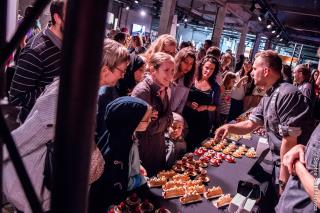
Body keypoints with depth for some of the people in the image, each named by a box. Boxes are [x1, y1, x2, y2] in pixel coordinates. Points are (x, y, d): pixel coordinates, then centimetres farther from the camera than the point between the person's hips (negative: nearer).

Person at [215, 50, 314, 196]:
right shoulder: (267, 97, 7)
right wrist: (230, 127, -15)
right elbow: (250, 124, 6)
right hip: (279, 162, 9)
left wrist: (284, 180, -22)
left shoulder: (287, 94, -27)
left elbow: (290, 141, -28)